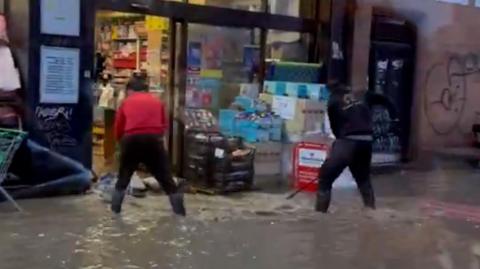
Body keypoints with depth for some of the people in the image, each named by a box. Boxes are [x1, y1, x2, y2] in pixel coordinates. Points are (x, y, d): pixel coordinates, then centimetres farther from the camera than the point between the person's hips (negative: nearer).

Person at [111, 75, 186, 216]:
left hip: (131, 140, 0)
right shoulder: (157, 101, 20)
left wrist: (124, 141, 32)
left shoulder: (126, 102, 17)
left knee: (124, 176, 20)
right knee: (165, 177, 10)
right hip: (154, 140, 0)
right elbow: (164, 125, 16)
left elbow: (118, 130, 15)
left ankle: (115, 209, 24)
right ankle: (180, 210, 11)